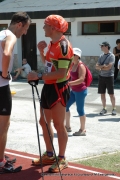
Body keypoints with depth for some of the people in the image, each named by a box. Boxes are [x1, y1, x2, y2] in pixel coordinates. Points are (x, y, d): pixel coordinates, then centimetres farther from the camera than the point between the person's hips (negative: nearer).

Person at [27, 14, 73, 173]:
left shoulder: (63, 45, -18)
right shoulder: (52, 44, 11)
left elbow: (62, 73, -25)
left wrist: (39, 76, -25)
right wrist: (42, 51, 6)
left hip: (59, 88, -10)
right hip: (48, 87, 10)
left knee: (58, 124, -2)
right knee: (44, 122, 14)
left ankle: (62, 159, 11)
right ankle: (49, 155, 26)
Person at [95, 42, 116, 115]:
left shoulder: (111, 56, -9)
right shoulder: (101, 56, 10)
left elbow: (109, 67, -19)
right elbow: (96, 66, 5)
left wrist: (100, 67, -6)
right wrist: (102, 66, -15)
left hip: (109, 77, -6)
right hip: (101, 76, 6)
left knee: (111, 94, 0)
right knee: (102, 93, 7)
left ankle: (114, 109, 10)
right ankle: (104, 108, 17)